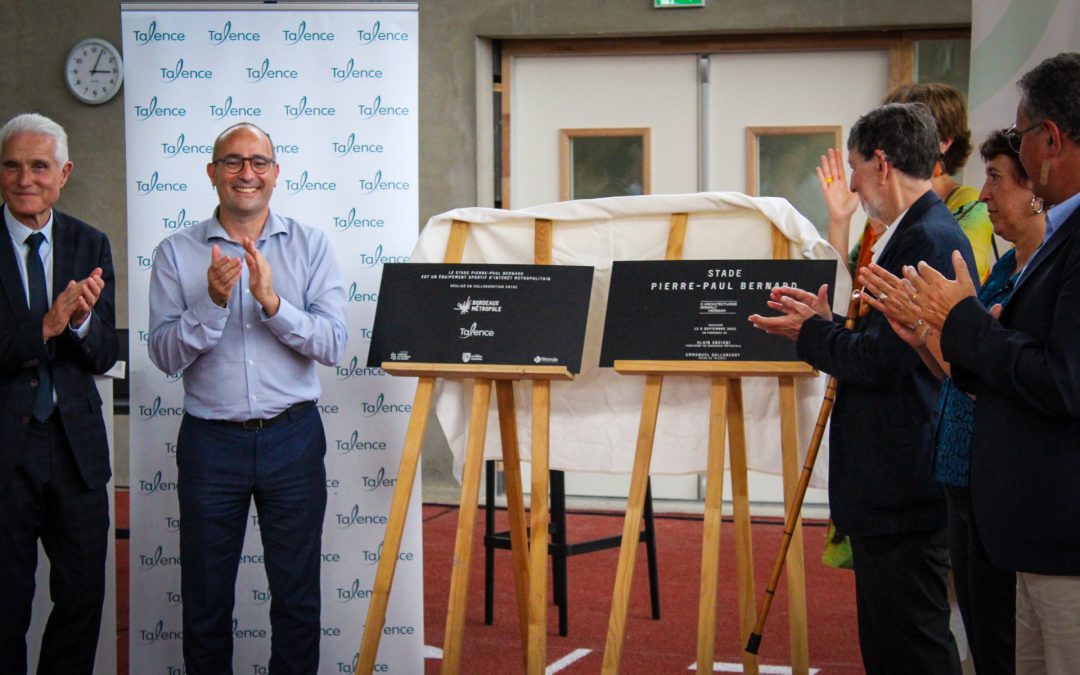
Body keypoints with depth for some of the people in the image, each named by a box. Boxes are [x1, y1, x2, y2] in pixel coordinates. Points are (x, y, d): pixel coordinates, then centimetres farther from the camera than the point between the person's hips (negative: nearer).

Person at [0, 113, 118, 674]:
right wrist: (47, 325, -26)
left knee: (83, 596, 11)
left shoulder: (90, 244, 6)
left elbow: (104, 354, 0)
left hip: (75, 443, 4)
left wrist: (81, 320, -20)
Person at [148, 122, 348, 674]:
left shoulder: (310, 247, 1)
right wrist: (212, 303, -21)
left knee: (298, 593, 8)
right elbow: (165, 354, -7)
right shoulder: (177, 254, 0)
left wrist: (272, 301, -21)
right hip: (210, 440, 0)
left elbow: (333, 344, -8)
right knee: (205, 595, 9)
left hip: (292, 437, 0)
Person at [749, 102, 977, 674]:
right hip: (888, 483, 11)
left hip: (905, 491, -11)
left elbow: (883, 359, -22)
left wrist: (812, 335, -7)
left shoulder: (928, 240, -18)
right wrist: (828, 324, 12)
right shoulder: (917, 233, 15)